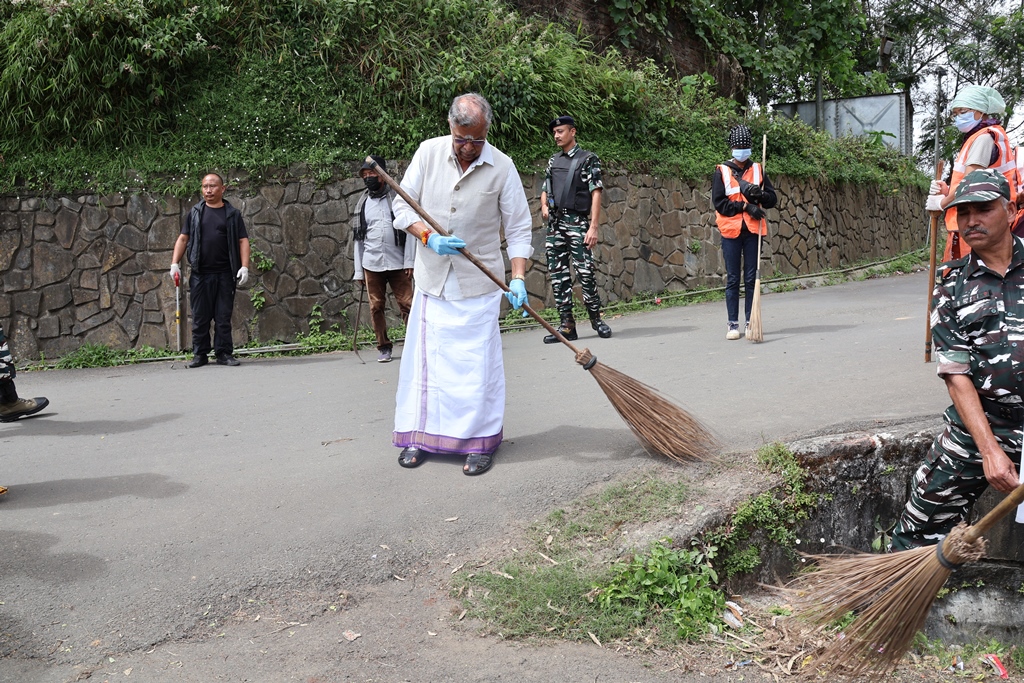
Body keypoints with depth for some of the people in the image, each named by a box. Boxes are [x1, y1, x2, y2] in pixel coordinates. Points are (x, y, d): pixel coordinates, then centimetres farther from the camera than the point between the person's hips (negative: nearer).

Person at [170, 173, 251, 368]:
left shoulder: (232, 214, 8)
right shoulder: (195, 213, 10)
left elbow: (243, 240, 4)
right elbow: (183, 238, 9)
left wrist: (244, 266, -8)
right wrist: (175, 263, -2)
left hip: (225, 274, -1)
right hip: (200, 274, 1)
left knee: (223, 317, 2)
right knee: (200, 317, 4)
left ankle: (224, 353, 9)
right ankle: (200, 355, 11)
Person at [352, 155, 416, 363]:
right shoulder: (362, 203, 12)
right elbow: (358, 238, 12)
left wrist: (409, 261, -9)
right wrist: (358, 271, 7)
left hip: (397, 263, -3)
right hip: (371, 264, 3)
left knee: (407, 304, -6)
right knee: (376, 307, 3)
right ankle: (384, 347, 13)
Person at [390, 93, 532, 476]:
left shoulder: (502, 168, -8)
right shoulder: (429, 152, -3)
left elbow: (518, 229, -4)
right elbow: (403, 205, 3)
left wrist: (518, 278, -15)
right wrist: (429, 238, -14)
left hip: (477, 284, -2)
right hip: (431, 279, 3)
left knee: (476, 362, -2)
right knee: (424, 358, 8)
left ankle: (480, 442, 9)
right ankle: (420, 437, 20)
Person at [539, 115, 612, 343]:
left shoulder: (588, 159, 1)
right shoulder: (553, 161, 17)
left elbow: (596, 194, -5)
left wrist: (593, 227, -14)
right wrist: (544, 206, 2)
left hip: (577, 222, -6)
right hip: (555, 223, 6)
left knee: (585, 272, -10)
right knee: (558, 275, 2)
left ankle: (596, 318, 7)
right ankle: (567, 326, 6)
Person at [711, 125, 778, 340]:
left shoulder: (758, 170, 10)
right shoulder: (722, 171, 2)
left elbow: (772, 198, 7)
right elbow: (719, 203, -6)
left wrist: (758, 194, -14)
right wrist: (745, 206, -13)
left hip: (753, 229, 2)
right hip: (731, 231, -2)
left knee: (751, 278, 3)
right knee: (732, 279, 1)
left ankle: (751, 322, 10)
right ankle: (733, 324, 6)